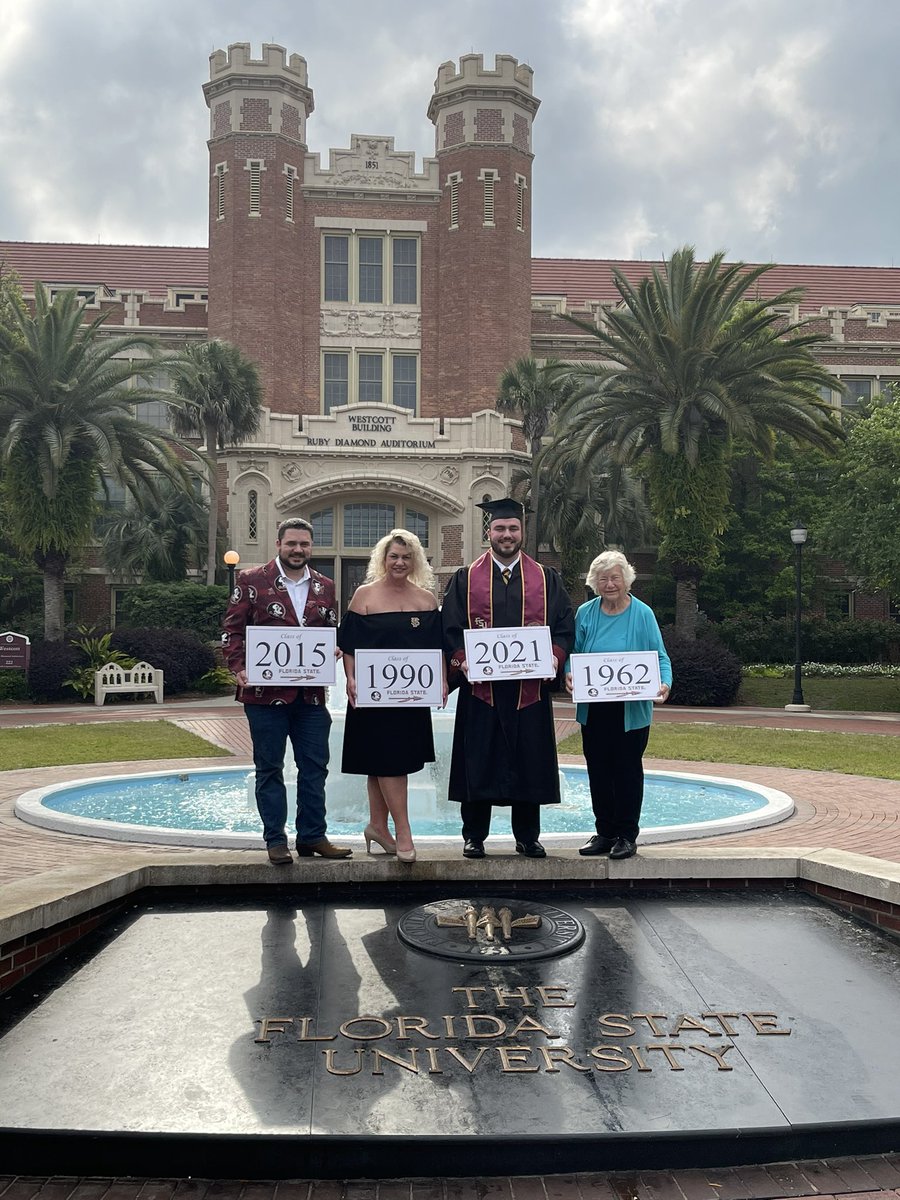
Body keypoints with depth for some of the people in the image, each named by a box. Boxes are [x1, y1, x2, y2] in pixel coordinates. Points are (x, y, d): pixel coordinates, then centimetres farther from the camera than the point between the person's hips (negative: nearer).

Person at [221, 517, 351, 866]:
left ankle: (312, 836, 19)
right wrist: (239, 669, -16)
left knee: (315, 766, 8)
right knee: (269, 768, 5)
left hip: (311, 693, 4)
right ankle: (275, 840, 14)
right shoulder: (253, 581, 0)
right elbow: (232, 628, -3)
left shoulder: (324, 586, 11)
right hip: (265, 692, -4)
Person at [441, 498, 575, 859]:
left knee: (529, 762, 7)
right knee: (478, 763, 3)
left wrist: (554, 657, -11)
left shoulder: (546, 579, 10)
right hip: (480, 685, -1)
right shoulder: (466, 578, 6)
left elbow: (564, 626, 6)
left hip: (530, 687, 1)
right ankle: (474, 836, 15)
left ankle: (527, 837, 19)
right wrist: (462, 660, -14)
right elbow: (450, 627, 2)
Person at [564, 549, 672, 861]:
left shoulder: (642, 614, -3)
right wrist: (569, 674, -13)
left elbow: (660, 657, -3)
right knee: (598, 770, 9)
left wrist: (664, 684, -22)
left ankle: (627, 835, 14)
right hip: (593, 709, 3)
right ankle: (604, 832, 20)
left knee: (628, 770, 3)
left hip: (631, 710, -3)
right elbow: (573, 654, 8)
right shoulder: (585, 613, 5)